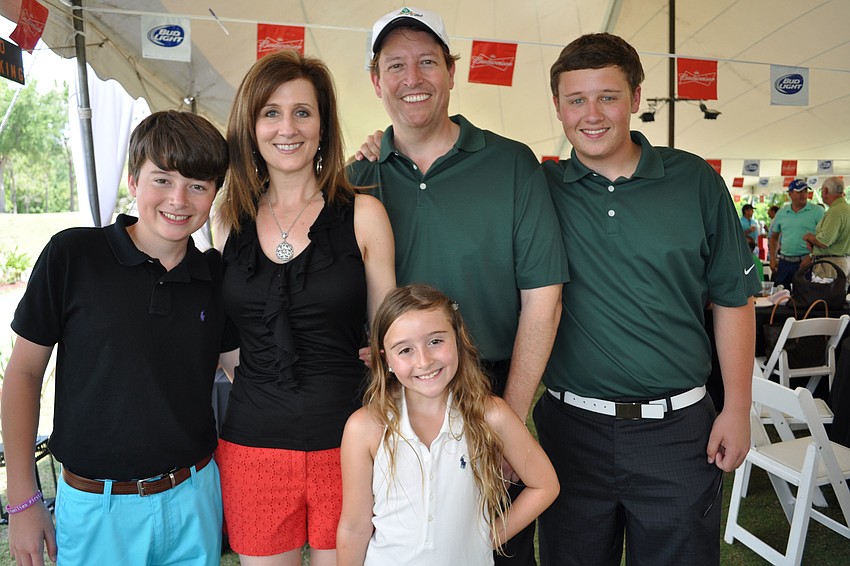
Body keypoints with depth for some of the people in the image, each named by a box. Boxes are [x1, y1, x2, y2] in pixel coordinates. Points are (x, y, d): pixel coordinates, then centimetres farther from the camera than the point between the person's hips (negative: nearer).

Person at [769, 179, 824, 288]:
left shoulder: (817, 211, -2)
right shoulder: (781, 213, 9)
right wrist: (772, 258, 9)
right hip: (784, 262, 4)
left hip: (805, 262, -3)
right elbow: (774, 237, 18)